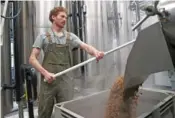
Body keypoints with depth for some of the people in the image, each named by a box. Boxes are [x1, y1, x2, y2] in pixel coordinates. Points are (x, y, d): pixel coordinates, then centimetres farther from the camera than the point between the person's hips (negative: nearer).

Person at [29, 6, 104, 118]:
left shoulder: (70, 36, 9)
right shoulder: (43, 37, 3)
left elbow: (86, 46, -7)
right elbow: (32, 58, -2)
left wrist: (95, 52, -29)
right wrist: (45, 73, -15)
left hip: (66, 81, 2)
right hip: (48, 80, -1)